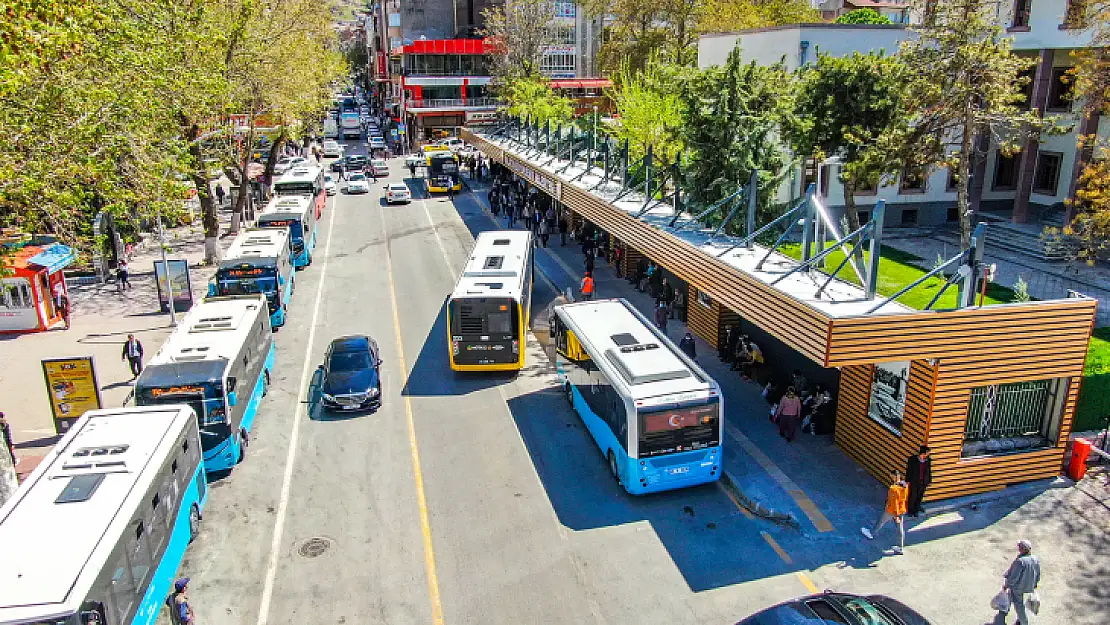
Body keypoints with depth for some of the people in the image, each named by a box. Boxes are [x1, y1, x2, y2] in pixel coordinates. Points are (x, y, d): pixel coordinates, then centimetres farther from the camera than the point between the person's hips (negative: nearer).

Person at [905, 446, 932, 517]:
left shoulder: (928, 460, -5)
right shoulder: (912, 459, -16)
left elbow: (929, 471, 5)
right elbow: (908, 470, -9)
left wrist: (929, 481, 10)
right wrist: (908, 480, -6)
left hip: (923, 482, 3)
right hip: (914, 481, -3)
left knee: (919, 496, 16)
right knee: (913, 496, 5)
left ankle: (916, 509, 36)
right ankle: (910, 510, 22)